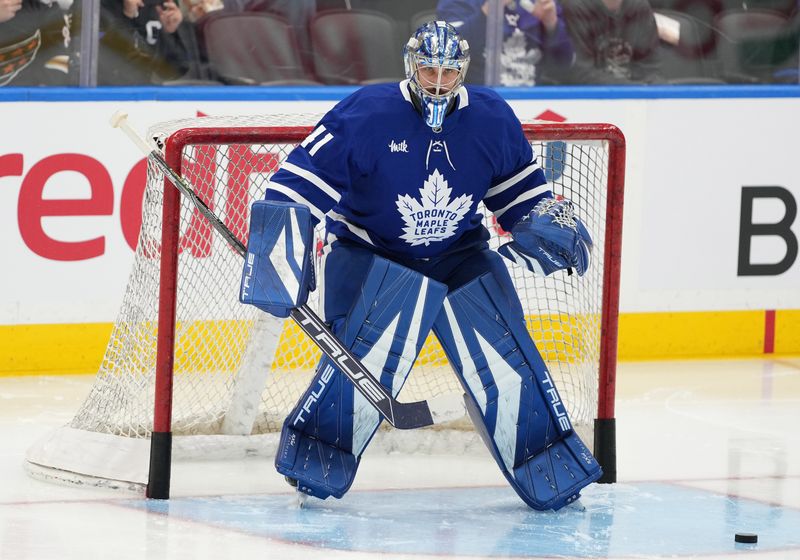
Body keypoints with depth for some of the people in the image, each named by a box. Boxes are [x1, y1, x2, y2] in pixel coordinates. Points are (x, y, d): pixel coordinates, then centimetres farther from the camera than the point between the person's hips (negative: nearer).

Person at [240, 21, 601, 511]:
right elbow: (304, 179, -17)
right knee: (369, 354, -24)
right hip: (369, 254, -3)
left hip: (460, 257, 3)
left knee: (505, 355, -7)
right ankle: (318, 452, -8)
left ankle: (549, 467, 6)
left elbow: (521, 190, 11)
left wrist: (551, 222, -7)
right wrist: (280, 246, -26)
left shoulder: (492, 121, -5)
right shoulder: (366, 115, -18)